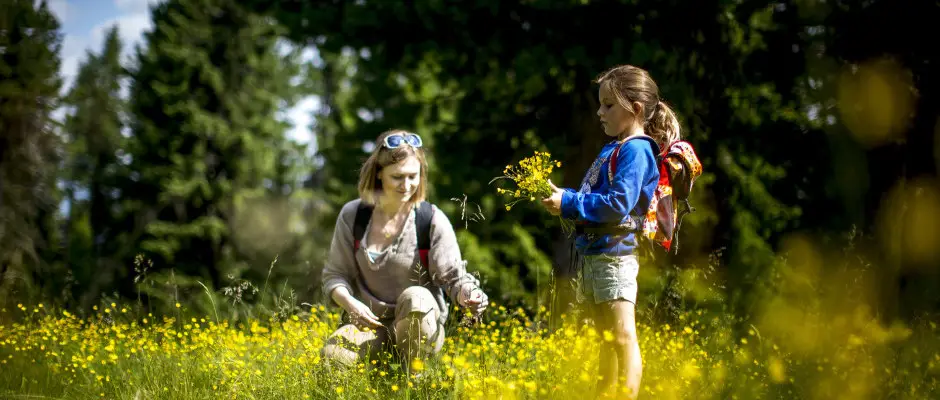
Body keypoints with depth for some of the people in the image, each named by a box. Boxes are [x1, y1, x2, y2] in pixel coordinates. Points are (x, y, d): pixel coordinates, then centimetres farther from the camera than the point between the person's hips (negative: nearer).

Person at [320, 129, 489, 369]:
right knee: (331, 354, -31)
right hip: (371, 325, 2)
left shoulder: (433, 220, -8)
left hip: (420, 326, -1)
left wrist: (468, 294, -32)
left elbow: (453, 277, -8)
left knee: (415, 297, -37)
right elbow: (335, 274, 4)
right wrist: (350, 303, -19)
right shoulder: (352, 215, -1)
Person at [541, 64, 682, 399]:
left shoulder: (635, 150, -14)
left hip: (614, 253, -11)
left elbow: (617, 204, -24)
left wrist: (568, 203, -19)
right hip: (595, 252, 11)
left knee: (622, 336, -10)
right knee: (605, 338, 18)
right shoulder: (613, 148, 16)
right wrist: (564, 199, 5)